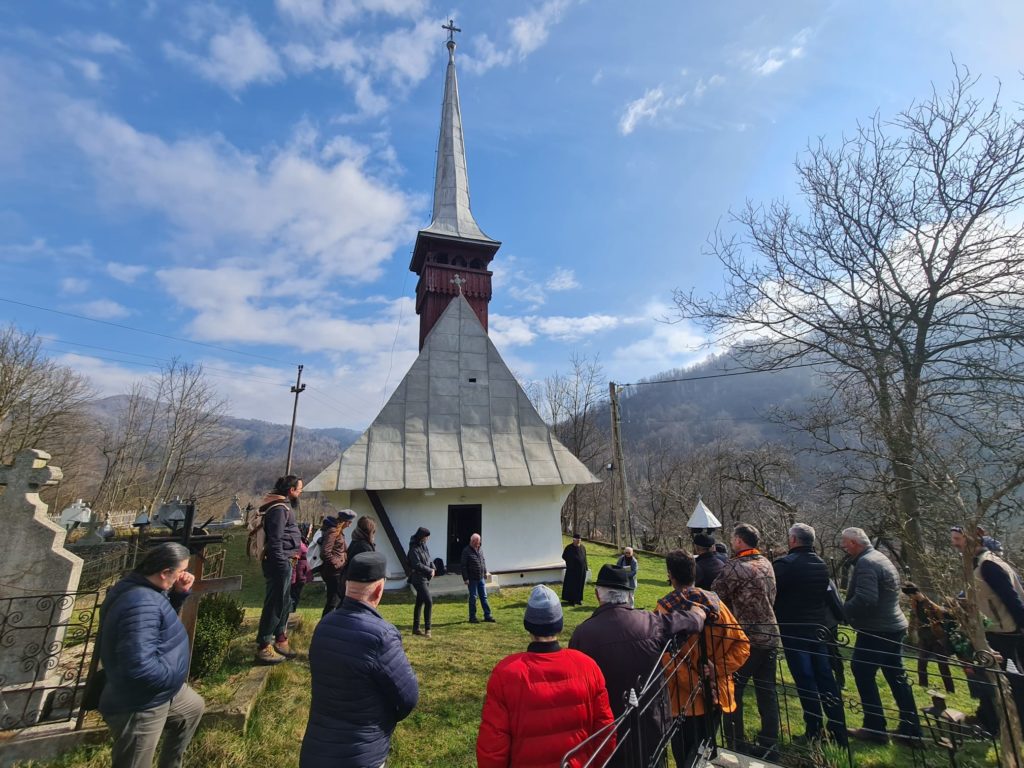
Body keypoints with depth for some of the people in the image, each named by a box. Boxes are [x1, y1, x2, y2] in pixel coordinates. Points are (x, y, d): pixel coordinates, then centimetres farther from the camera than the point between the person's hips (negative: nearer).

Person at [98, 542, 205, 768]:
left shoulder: (144, 589, -3)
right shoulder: (141, 604, -36)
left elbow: (164, 614, 15)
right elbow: (139, 667, -39)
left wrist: (180, 592, -5)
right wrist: (176, 677, -21)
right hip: (139, 708, -10)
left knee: (194, 708, 31)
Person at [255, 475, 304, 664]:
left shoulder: (283, 506, 13)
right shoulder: (279, 509, -20)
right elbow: (275, 541, -23)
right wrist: (283, 565, -21)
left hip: (283, 562, 11)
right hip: (279, 563, -11)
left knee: (284, 602, 18)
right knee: (275, 604, -1)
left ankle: (280, 639, 30)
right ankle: (264, 648, 9)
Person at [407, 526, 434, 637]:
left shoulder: (424, 546, 8)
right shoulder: (414, 549, -17)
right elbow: (417, 565, -22)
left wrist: (432, 568, -2)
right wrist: (430, 570, -13)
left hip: (426, 578, 8)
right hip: (419, 578, -8)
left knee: (420, 603, 15)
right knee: (429, 602, -12)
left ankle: (416, 628, 24)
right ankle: (427, 628, -3)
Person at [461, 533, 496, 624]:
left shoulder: (480, 550, 7)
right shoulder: (466, 551, -13)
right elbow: (464, 566, -13)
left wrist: (485, 572, 12)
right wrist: (465, 578, -15)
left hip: (481, 578, 6)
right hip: (472, 579, -6)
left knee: (484, 597, 11)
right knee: (473, 598, 4)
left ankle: (487, 616, 19)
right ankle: (472, 617, 16)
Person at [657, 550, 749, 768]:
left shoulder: (664, 608, -17)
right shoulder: (714, 602, -5)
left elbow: (666, 657, -25)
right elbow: (741, 644, -5)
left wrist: (692, 684, -16)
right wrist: (716, 671, -9)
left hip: (684, 699, -4)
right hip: (714, 695, 4)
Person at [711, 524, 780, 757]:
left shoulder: (734, 567, -18)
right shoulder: (766, 563, 4)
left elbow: (714, 597, -13)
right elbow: (771, 597, 14)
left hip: (746, 637, -7)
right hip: (770, 635, 7)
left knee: (733, 689, 8)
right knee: (767, 691, 16)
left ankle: (735, 742, 18)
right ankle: (769, 743, 25)